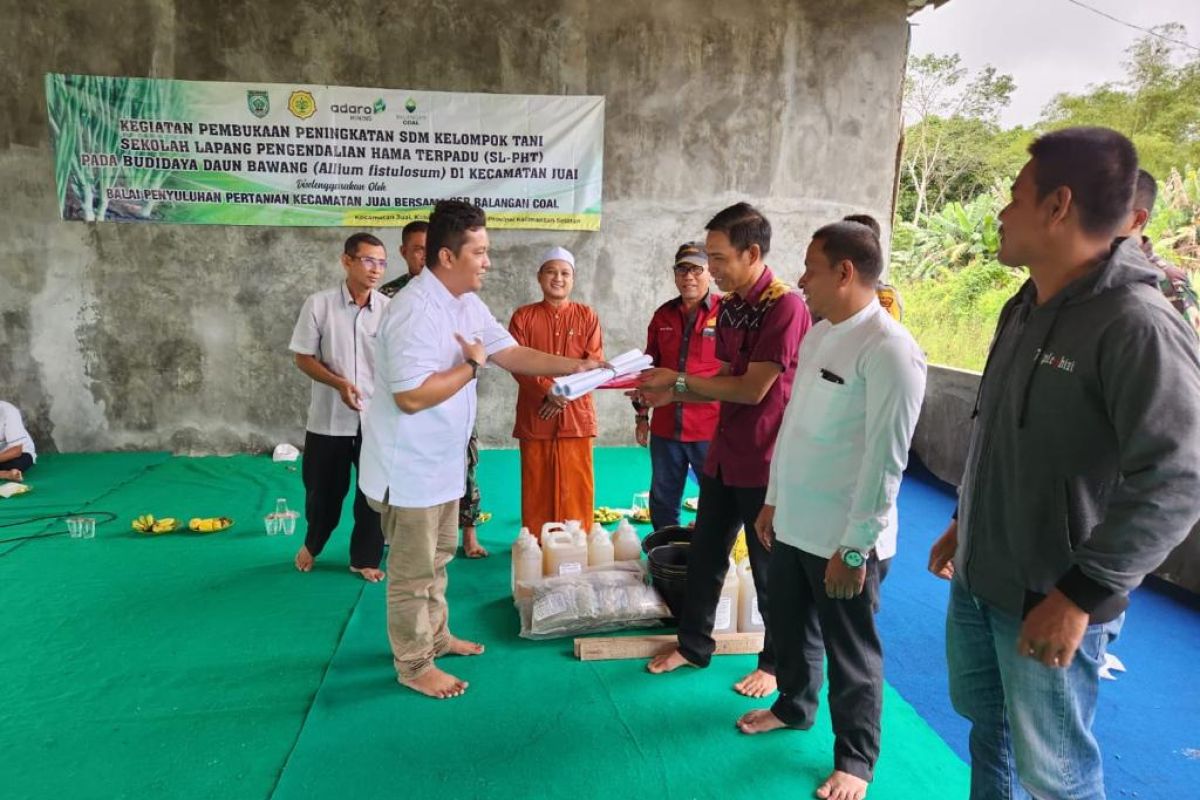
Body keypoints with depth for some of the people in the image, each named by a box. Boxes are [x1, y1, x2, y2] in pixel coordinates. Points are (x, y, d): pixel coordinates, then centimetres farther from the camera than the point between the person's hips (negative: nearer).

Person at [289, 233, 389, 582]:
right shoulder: (319, 304, -7)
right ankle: (312, 544, 42)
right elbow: (303, 357, -3)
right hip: (328, 418, 0)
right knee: (323, 490, 14)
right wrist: (339, 383, -19)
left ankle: (365, 558, 26)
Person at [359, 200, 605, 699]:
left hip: (443, 462, 9)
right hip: (410, 467, -9)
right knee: (413, 570, 6)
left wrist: (575, 366, -1)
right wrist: (471, 365, -21)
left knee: (436, 558, 24)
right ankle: (413, 665, 23)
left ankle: (435, 635, 42)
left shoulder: (468, 303, 4)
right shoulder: (415, 311, -27)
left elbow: (511, 353, 8)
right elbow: (411, 395, -31)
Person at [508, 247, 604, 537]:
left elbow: (595, 363, -1)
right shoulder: (523, 316, 4)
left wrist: (567, 393, -14)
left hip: (576, 416, 0)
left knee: (576, 489, 4)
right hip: (535, 416, 0)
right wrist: (548, 391, -19)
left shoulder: (587, 316, 7)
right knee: (536, 489, 7)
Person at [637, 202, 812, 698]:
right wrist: (671, 395, -1)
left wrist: (677, 379, -16)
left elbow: (752, 389, -22)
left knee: (769, 568, 9)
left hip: (765, 461, -8)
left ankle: (775, 663, 29)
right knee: (704, 554, 17)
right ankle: (693, 646, 35)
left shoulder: (785, 307, -20)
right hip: (724, 453, 8)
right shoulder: (729, 307, 7)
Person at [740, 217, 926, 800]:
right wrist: (773, 500, 16)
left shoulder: (890, 350, -19)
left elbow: (885, 460, -20)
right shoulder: (818, 335, 7)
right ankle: (794, 706, 49)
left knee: (851, 654, 11)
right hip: (794, 523, 8)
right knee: (789, 626, 24)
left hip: (844, 538, -8)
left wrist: (854, 547, -18)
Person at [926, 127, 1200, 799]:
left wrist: (1080, 594, -24)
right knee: (985, 719, 23)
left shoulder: (1137, 325, -20)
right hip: (978, 576, 8)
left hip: (1048, 599, -8)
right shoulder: (1025, 308, 8)